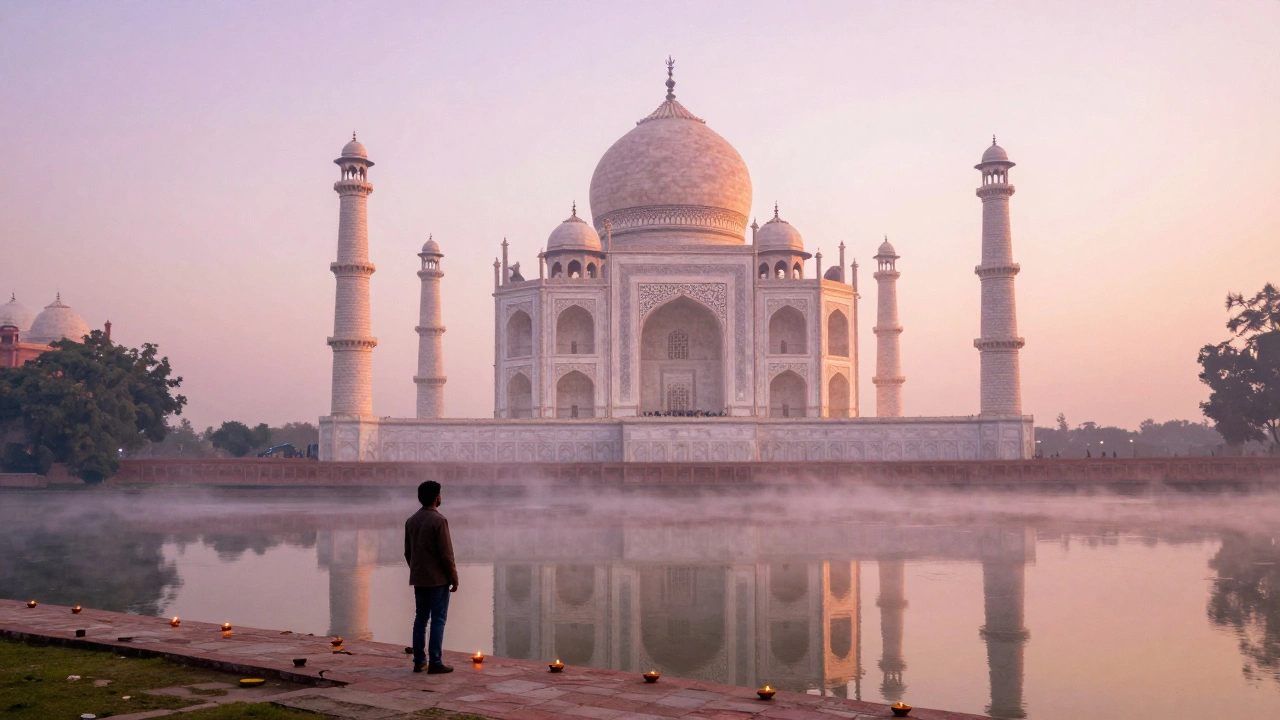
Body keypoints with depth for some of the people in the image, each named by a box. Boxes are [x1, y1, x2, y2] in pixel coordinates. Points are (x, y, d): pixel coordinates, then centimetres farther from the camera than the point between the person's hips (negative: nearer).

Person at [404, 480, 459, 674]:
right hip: (438, 579, -7)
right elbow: (446, 553, -16)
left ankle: (419, 661, 14)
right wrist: (454, 578, -8)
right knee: (438, 620, -2)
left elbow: (408, 552, 12)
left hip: (419, 579, 7)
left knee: (420, 619, 12)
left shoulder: (411, 521, 6)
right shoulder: (439, 520, -16)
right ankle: (435, 663, -2)